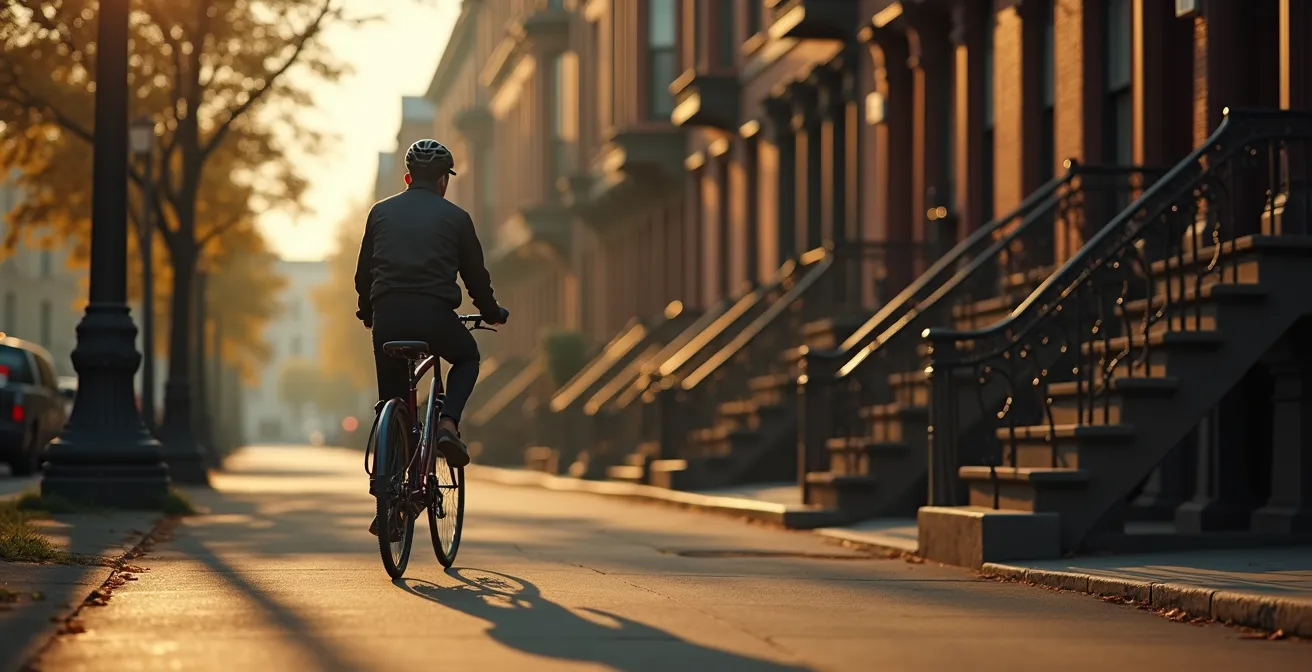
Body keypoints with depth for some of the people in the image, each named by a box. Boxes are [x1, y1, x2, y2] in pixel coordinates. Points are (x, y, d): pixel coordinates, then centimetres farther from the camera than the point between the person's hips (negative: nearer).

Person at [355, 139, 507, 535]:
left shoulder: (381, 213, 17)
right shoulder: (455, 217, 11)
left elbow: (363, 272, 21)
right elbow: (475, 274, 15)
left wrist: (367, 313, 38)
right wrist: (491, 313, 32)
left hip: (387, 316, 2)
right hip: (435, 315, -2)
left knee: (391, 407, 14)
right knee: (468, 358, 30)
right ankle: (448, 425, 3)